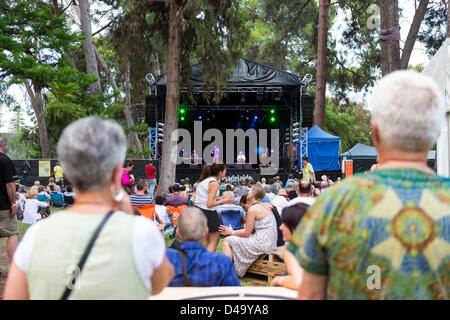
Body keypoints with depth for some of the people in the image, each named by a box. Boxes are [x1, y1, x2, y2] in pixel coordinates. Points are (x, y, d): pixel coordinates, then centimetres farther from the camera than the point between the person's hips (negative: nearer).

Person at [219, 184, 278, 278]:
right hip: (270, 243, 10)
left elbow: (246, 233, -8)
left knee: (227, 240, 0)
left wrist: (232, 232, 6)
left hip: (262, 244, -10)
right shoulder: (265, 208, 15)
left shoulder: (253, 209, -12)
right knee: (233, 239, 22)